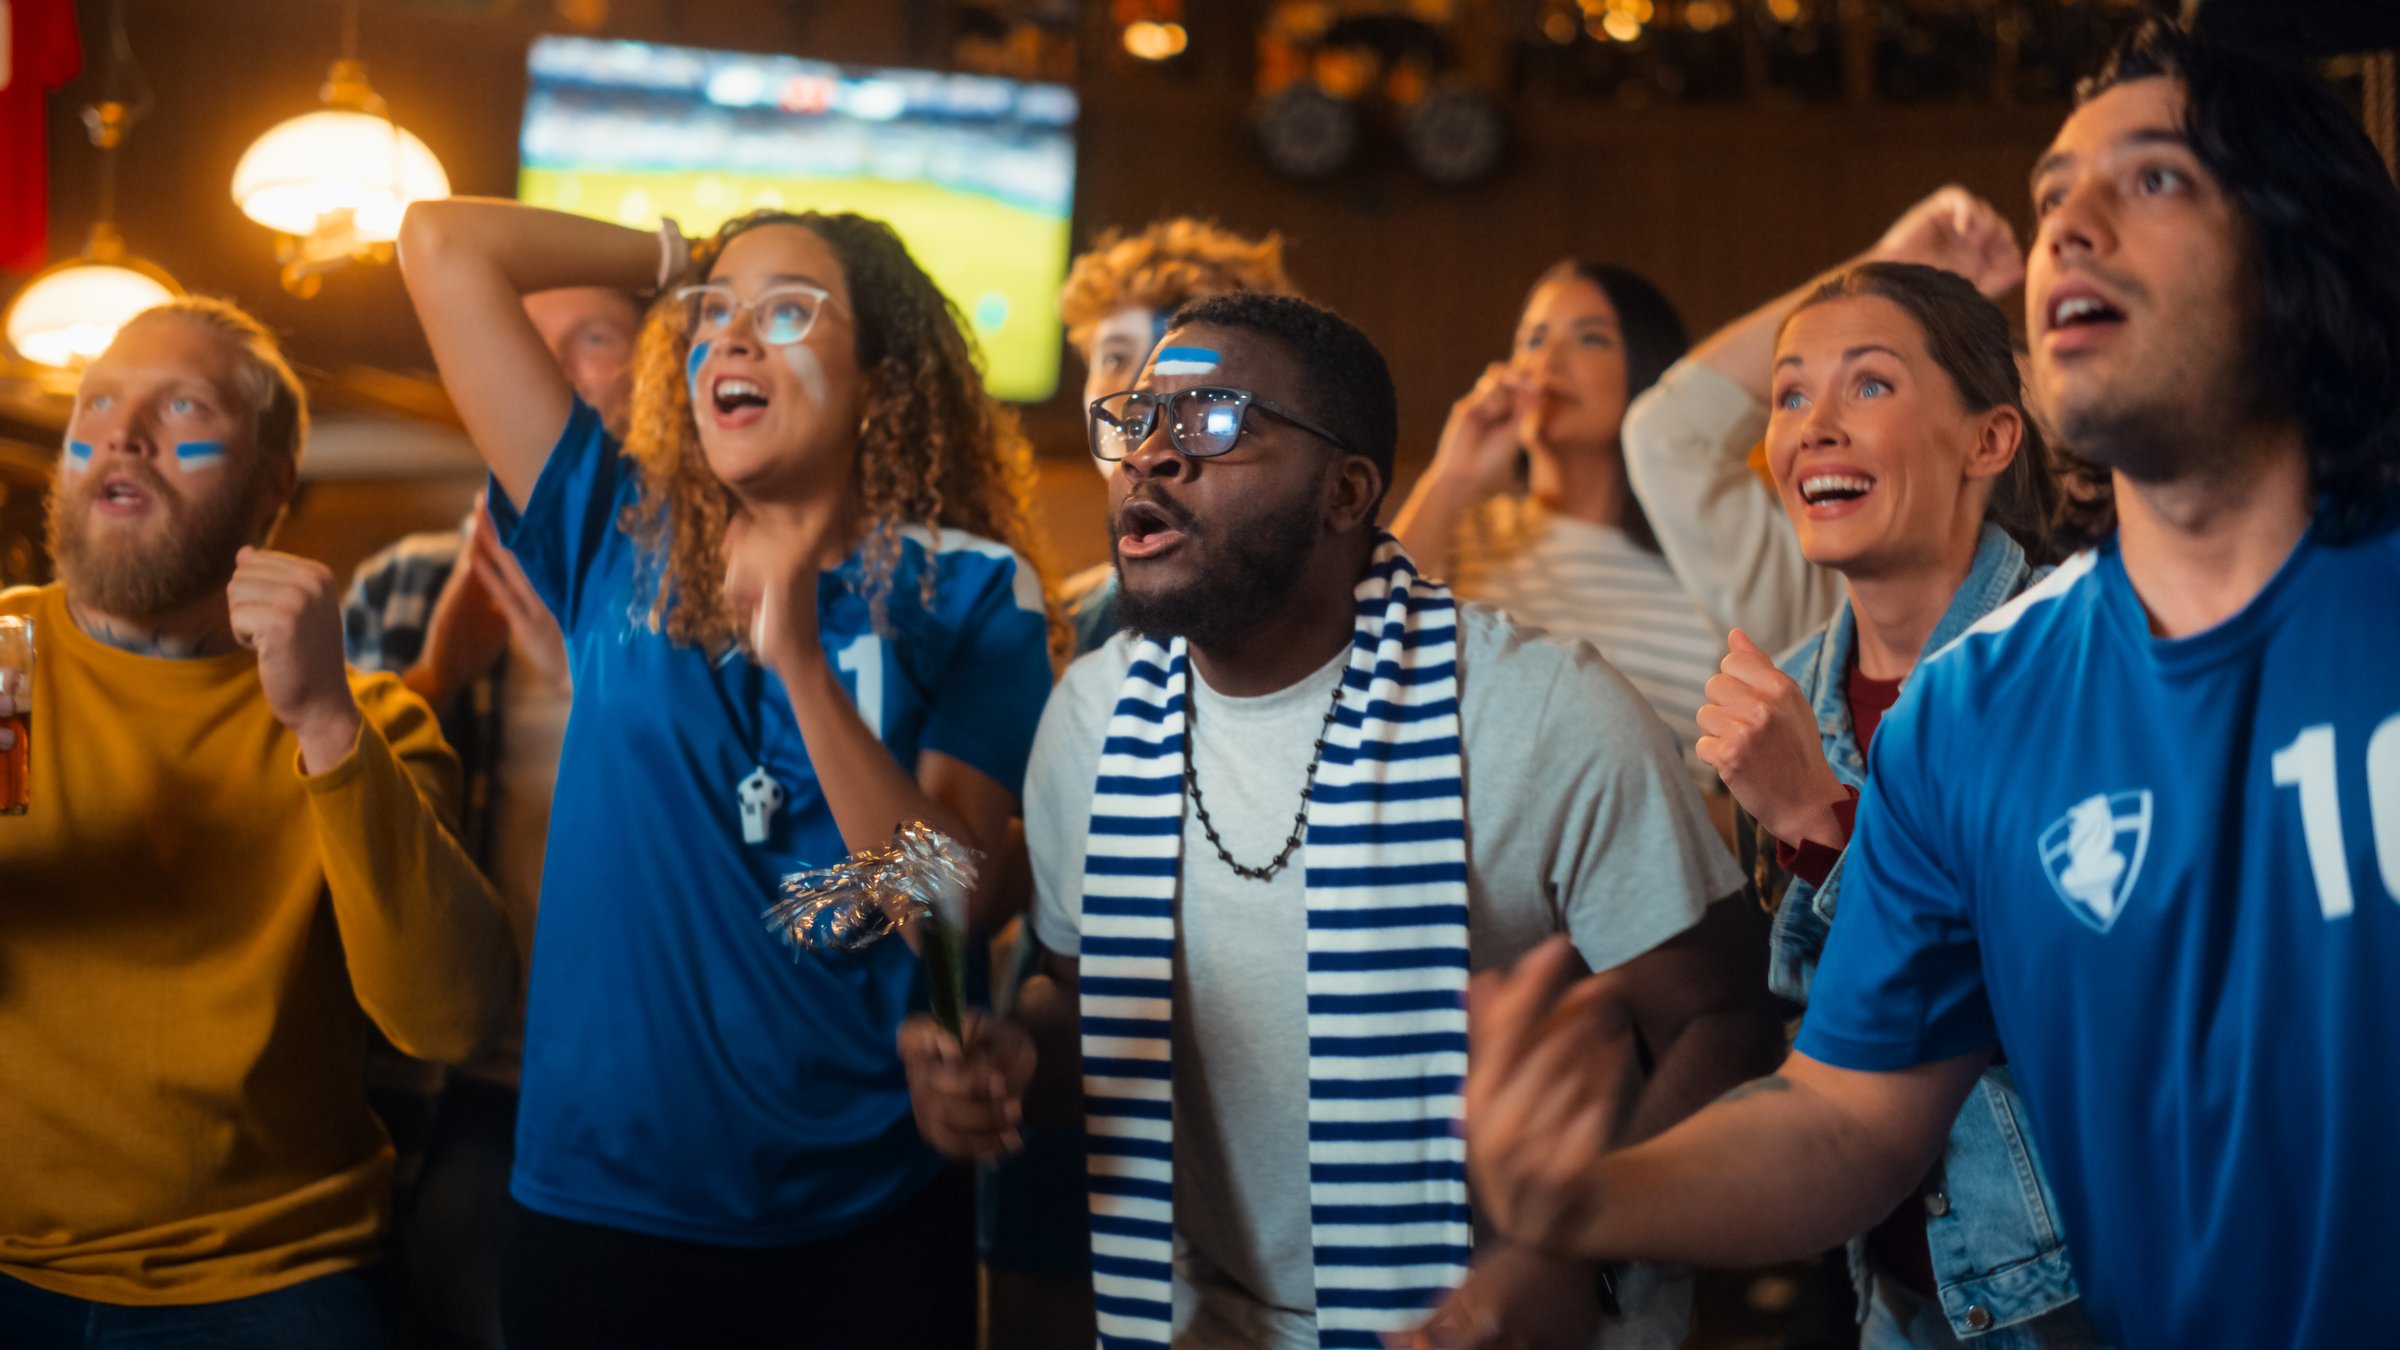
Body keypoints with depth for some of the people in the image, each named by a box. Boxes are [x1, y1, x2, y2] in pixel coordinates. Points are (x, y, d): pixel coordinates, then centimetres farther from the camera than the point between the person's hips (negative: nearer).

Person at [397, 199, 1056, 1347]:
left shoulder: (966, 594, -1)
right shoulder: (623, 547, 5)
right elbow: (443, 243, 3)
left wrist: (799, 659, -21)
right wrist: (682, 257, 10)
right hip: (603, 1200, 2)